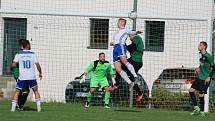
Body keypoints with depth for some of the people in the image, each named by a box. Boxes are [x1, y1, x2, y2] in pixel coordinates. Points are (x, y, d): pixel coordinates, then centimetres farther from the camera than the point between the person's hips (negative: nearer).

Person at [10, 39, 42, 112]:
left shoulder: (19, 54, 2)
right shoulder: (33, 54, 1)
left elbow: (13, 65, -4)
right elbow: (37, 65, -1)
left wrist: (17, 66, 19)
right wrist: (40, 73, 14)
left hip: (22, 77, 0)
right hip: (32, 76, 0)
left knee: (17, 91, 10)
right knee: (36, 91, 16)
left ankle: (13, 108, 0)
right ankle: (38, 107, 8)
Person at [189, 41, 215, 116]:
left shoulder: (208, 56, -15)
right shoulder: (201, 56, 10)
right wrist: (199, 68, 10)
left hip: (205, 79, -8)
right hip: (199, 77, 8)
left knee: (201, 95, -5)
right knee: (191, 90, 2)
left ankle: (202, 112, 7)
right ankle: (196, 108, 8)